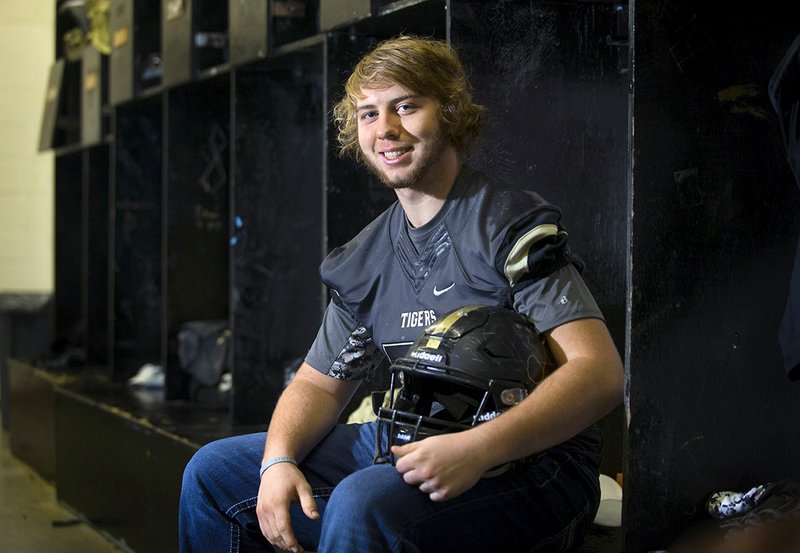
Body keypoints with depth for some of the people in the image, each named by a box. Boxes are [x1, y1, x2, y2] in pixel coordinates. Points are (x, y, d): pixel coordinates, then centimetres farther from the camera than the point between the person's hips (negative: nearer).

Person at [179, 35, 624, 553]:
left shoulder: (512, 224, -10)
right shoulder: (365, 258, 12)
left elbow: (599, 374, -19)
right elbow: (320, 384, 18)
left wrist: (476, 449, -32)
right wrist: (279, 461, -6)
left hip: (529, 460, -7)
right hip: (409, 448, 7)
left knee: (363, 504, -37)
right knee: (214, 472, 6)